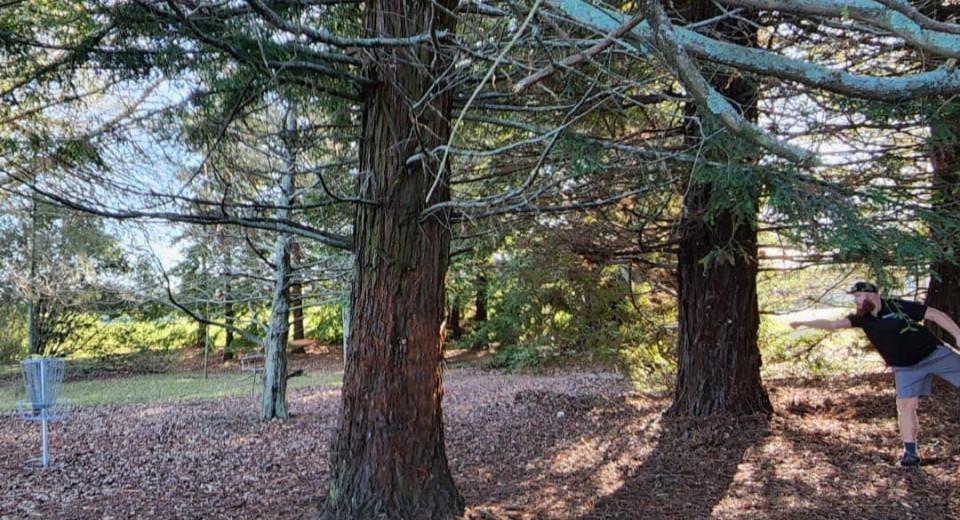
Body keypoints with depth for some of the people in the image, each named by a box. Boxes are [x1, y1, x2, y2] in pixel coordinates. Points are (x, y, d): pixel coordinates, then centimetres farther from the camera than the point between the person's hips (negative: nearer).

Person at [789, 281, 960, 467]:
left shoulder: (899, 306, -16)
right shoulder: (862, 318, -3)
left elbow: (935, 315, -10)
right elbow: (833, 324, -7)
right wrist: (804, 323, -14)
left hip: (935, 353, -3)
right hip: (906, 369, 3)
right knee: (905, 406, -8)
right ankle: (910, 452, -2)